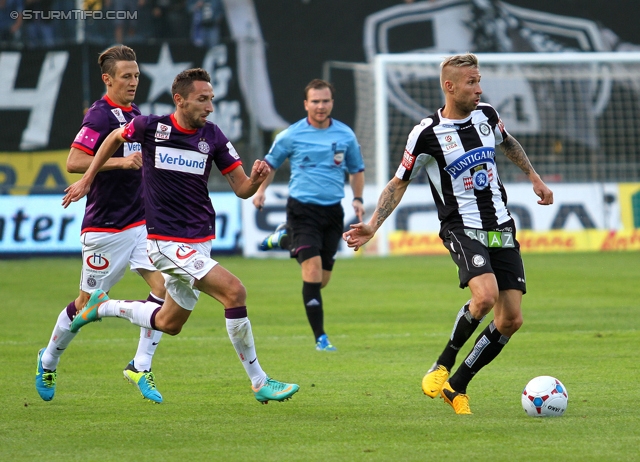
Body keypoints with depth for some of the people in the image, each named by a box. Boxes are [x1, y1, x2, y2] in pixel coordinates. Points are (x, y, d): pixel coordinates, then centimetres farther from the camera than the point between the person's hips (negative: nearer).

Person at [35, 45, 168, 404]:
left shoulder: (135, 115, 12)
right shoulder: (100, 115, -13)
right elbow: (74, 162, -23)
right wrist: (120, 161, -27)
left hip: (140, 222, 7)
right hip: (105, 226, -7)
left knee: (164, 284, -12)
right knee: (88, 303, 5)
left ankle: (141, 366, -4)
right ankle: (49, 361, 28)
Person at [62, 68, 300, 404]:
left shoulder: (213, 137, -1)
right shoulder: (150, 127, -10)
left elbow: (241, 188, 1)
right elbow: (115, 138, 11)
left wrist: (255, 180, -22)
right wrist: (87, 180, 15)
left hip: (200, 242, 6)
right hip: (167, 241, -6)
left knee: (169, 323, 18)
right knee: (233, 291, -21)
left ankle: (103, 307, 42)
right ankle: (259, 383, -14)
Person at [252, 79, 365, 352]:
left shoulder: (345, 136, 4)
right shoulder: (291, 135, -2)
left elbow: (356, 170, 19)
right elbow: (270, 163, 14)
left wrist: (358, 199, 6)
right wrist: (261, 190, -1)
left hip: (333, 210, 4)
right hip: (302, 208, -4)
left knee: (322, 280, 11)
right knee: (313, 269, -19)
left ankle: (284, 238, 41)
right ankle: (320, 338, -15)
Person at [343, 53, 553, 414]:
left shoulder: (486, 115, 6)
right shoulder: (427, 134, -9)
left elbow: (508, 143, 29)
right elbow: (399, 183, 0)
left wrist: (535, 178, 29)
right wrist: (373, 225, -9)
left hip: (502, 229, 6)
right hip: (463, 229, -6)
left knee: (512, 319, -3)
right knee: (485, 295, -31)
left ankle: (457, 386, 10)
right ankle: (442, 366, -10)